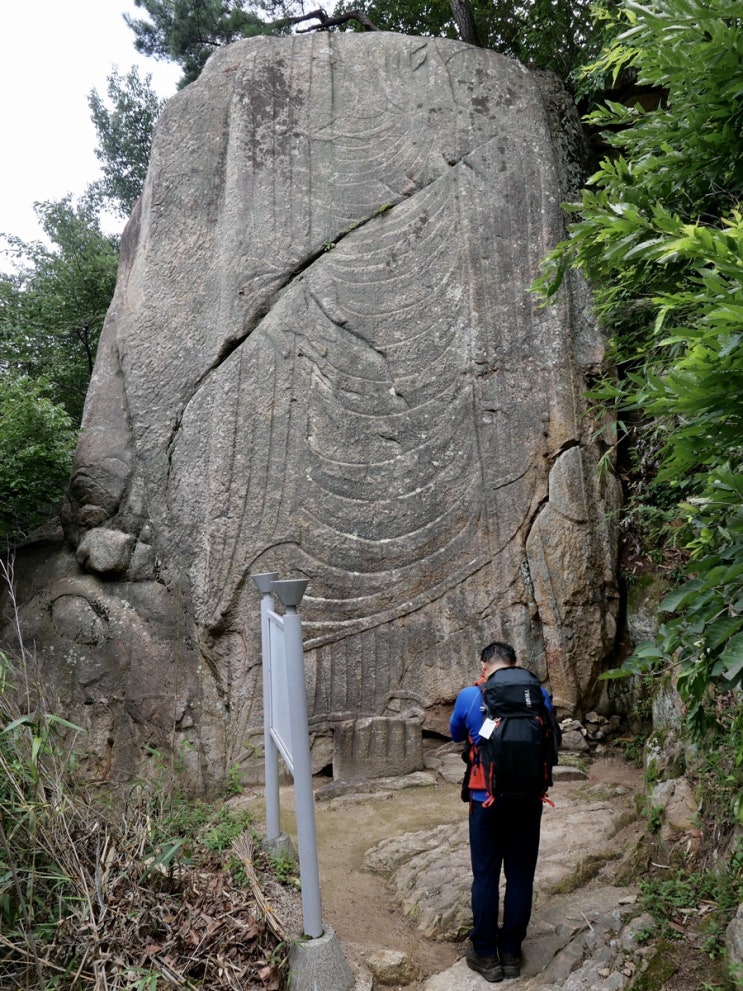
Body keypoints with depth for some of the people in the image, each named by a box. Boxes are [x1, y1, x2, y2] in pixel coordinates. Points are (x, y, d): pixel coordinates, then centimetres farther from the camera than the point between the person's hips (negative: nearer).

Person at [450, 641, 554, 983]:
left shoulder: (470, 696, -8)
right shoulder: (538, 694, -3)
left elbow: (456, 735, 12)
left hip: (487, 800, -2)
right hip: (528, 799, 2)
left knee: (486, 877, 10)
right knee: (520, 876, 13)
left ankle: (486, 955, 21)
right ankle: (511, 953, 24)